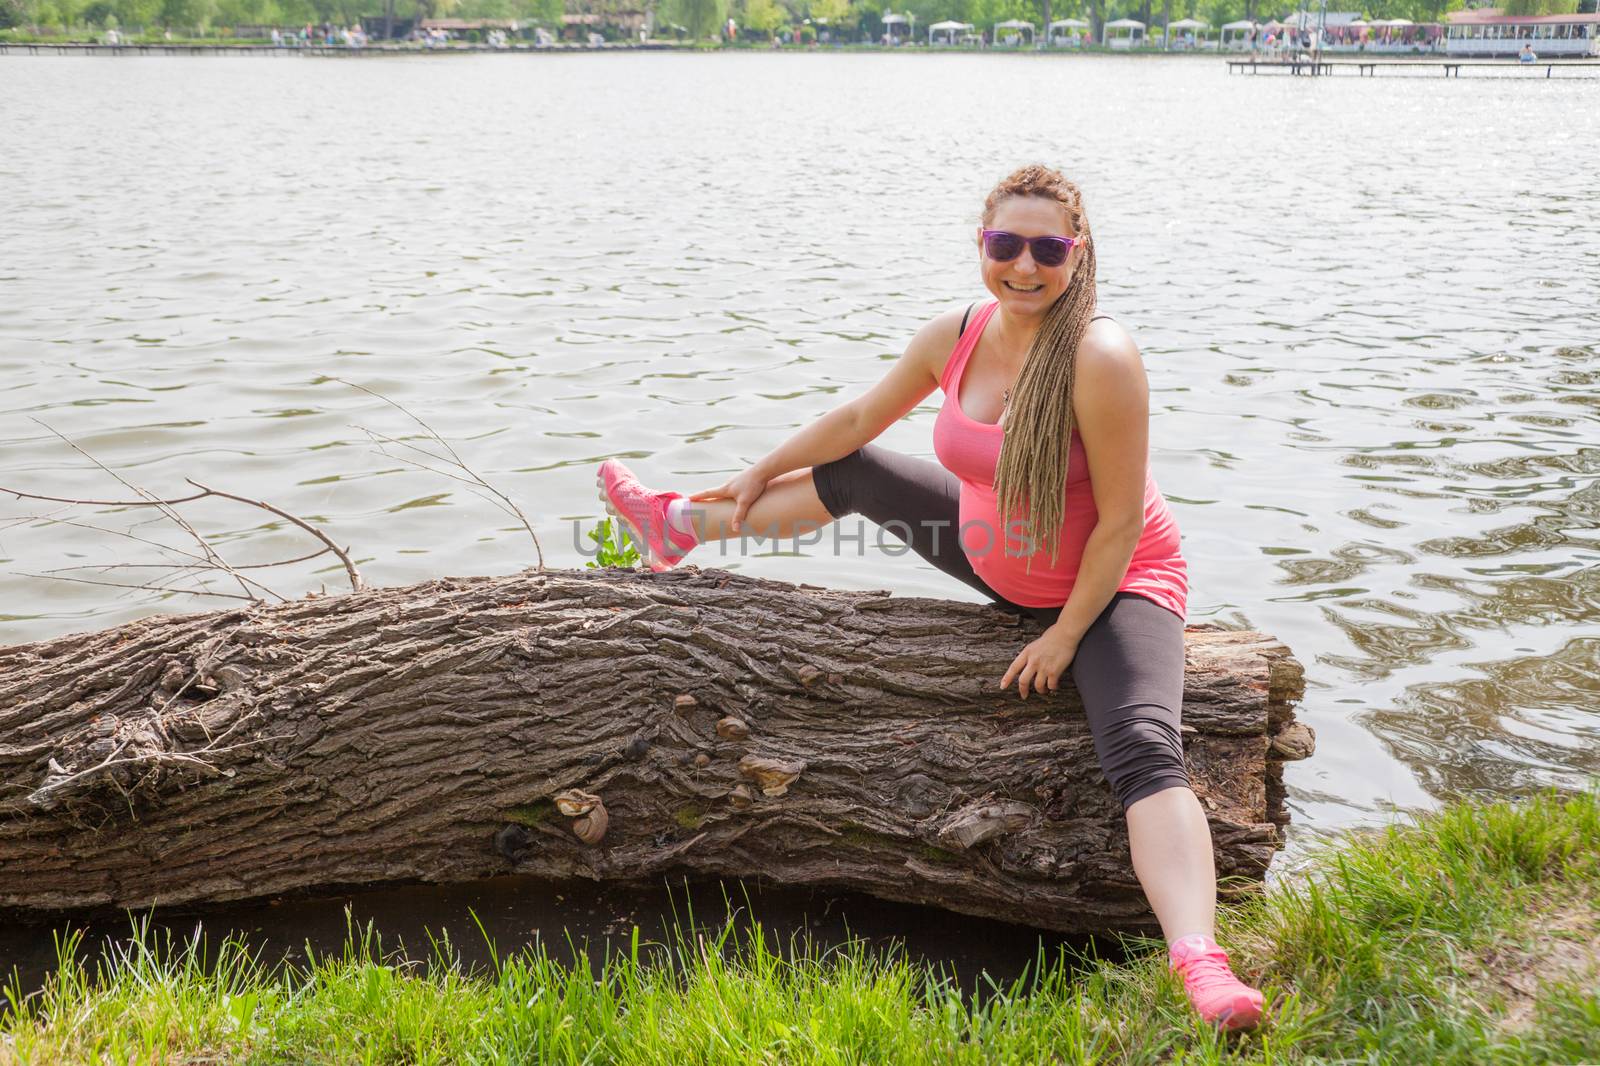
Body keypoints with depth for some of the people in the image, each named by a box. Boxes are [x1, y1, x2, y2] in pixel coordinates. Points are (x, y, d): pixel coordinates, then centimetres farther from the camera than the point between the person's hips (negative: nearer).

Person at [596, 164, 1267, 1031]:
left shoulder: (1099, 359, -30)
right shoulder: (957, 337, -10)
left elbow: (1121, 523, -26)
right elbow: (860, 418, 8)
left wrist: (1066, 635, -20)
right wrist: (762, 474, 19)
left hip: (1114, 584, -7)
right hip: (1000, 561, 7)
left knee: (1143, 749, -32)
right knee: (849, 475, 19)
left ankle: (1201, 969, -48)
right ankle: (681, 526, 43)